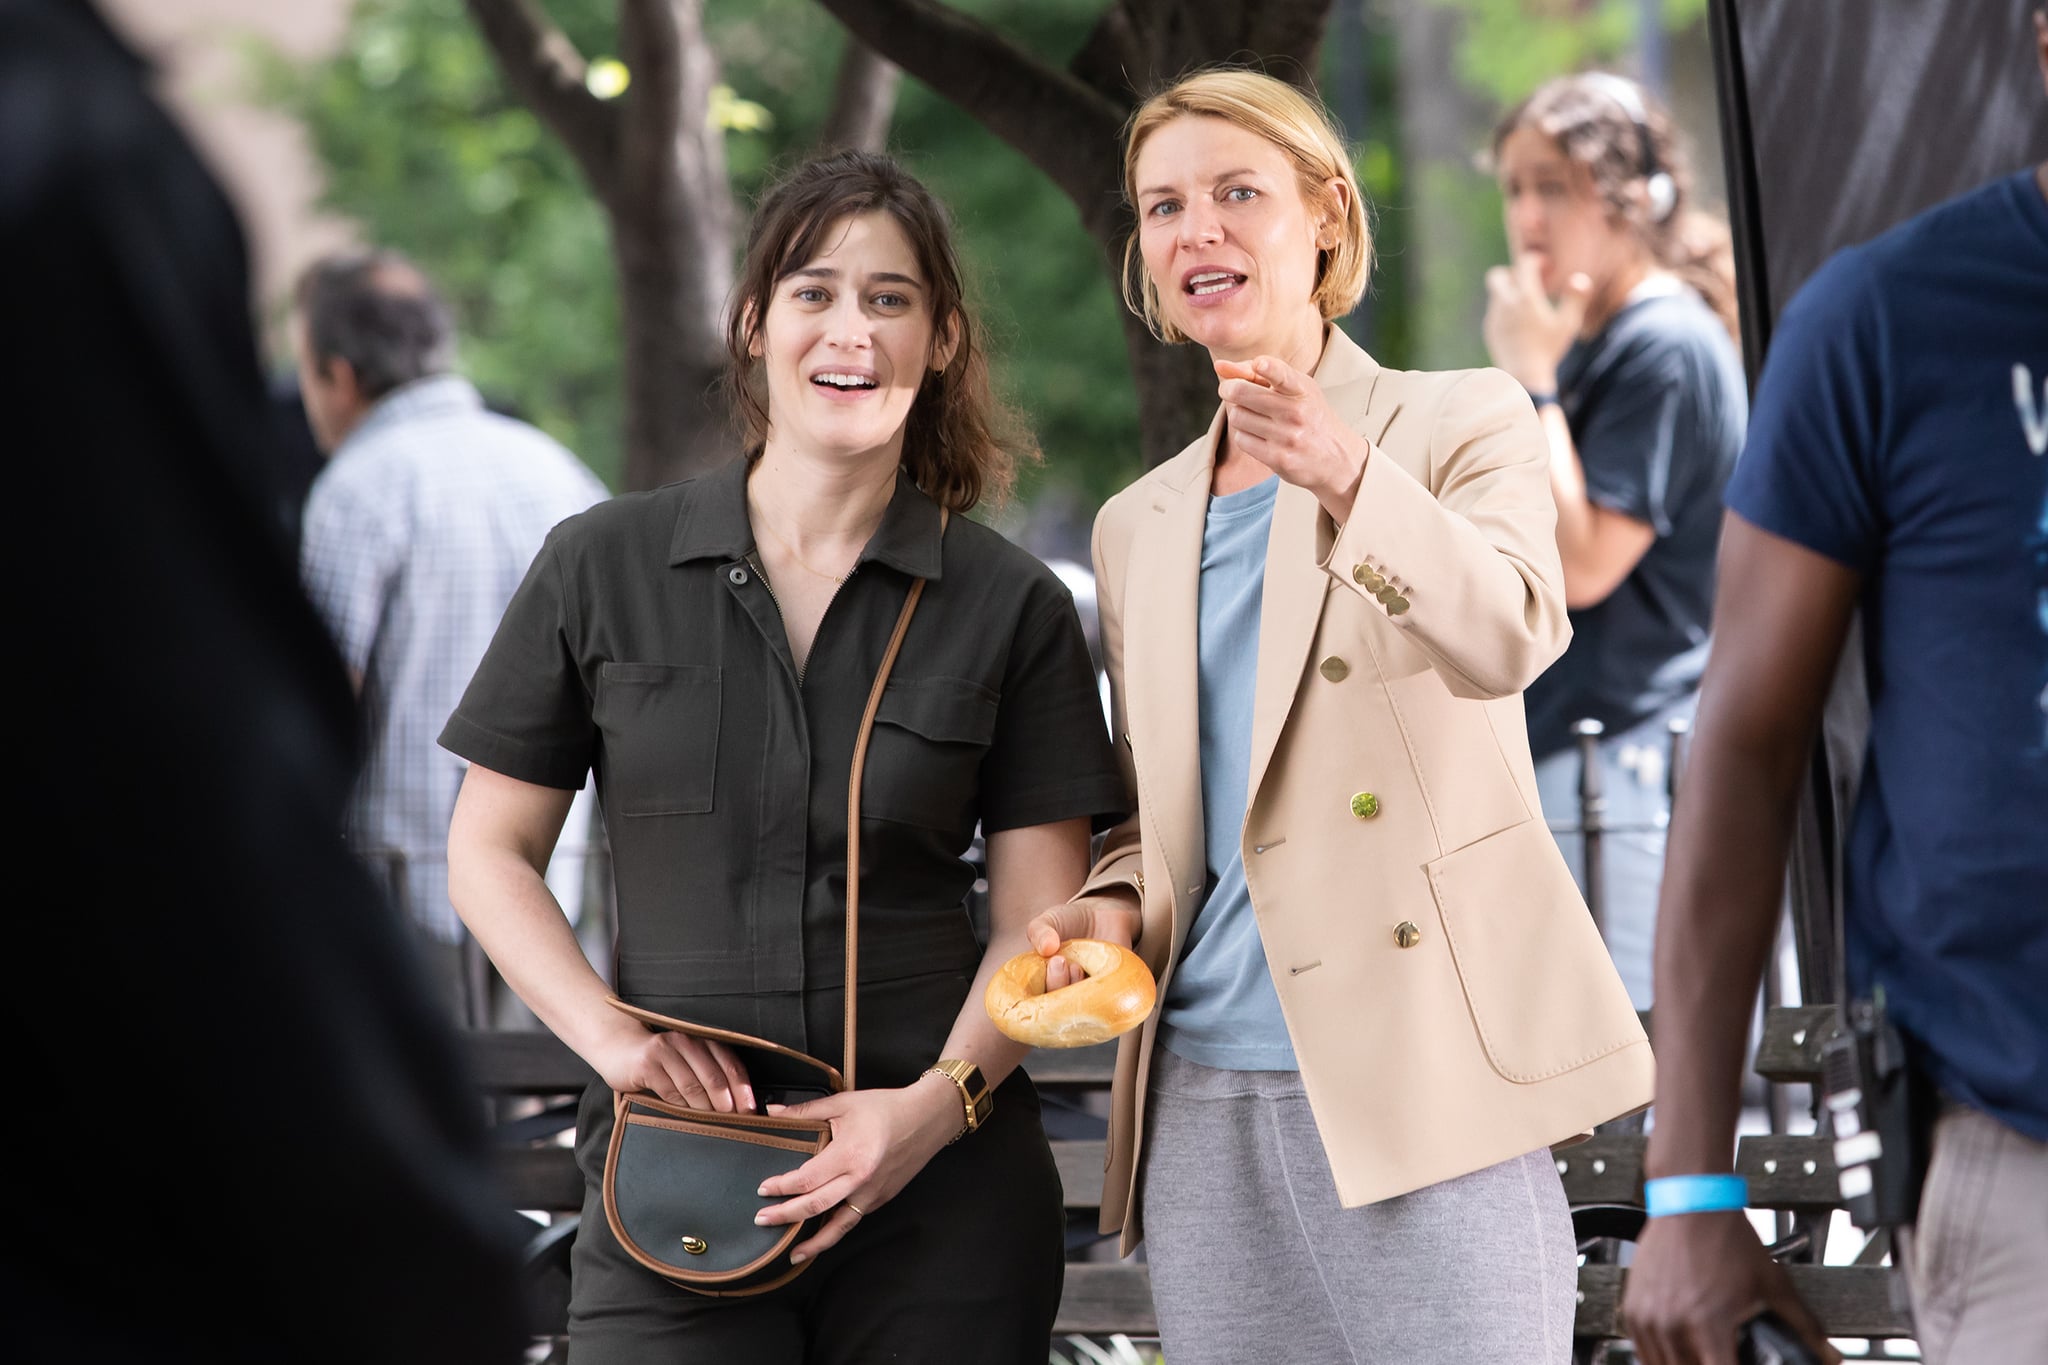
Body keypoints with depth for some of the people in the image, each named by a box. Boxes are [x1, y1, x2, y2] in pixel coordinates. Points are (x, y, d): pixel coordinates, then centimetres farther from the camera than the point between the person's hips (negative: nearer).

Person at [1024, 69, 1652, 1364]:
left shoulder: (1461, 424, 2)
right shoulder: (1139, 527, 19)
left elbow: (1511, 635, -18)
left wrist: (1346, 479, -35)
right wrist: (1118, 905, 1)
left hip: (1419, 1086, -5)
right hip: (1205, 1099, 5)